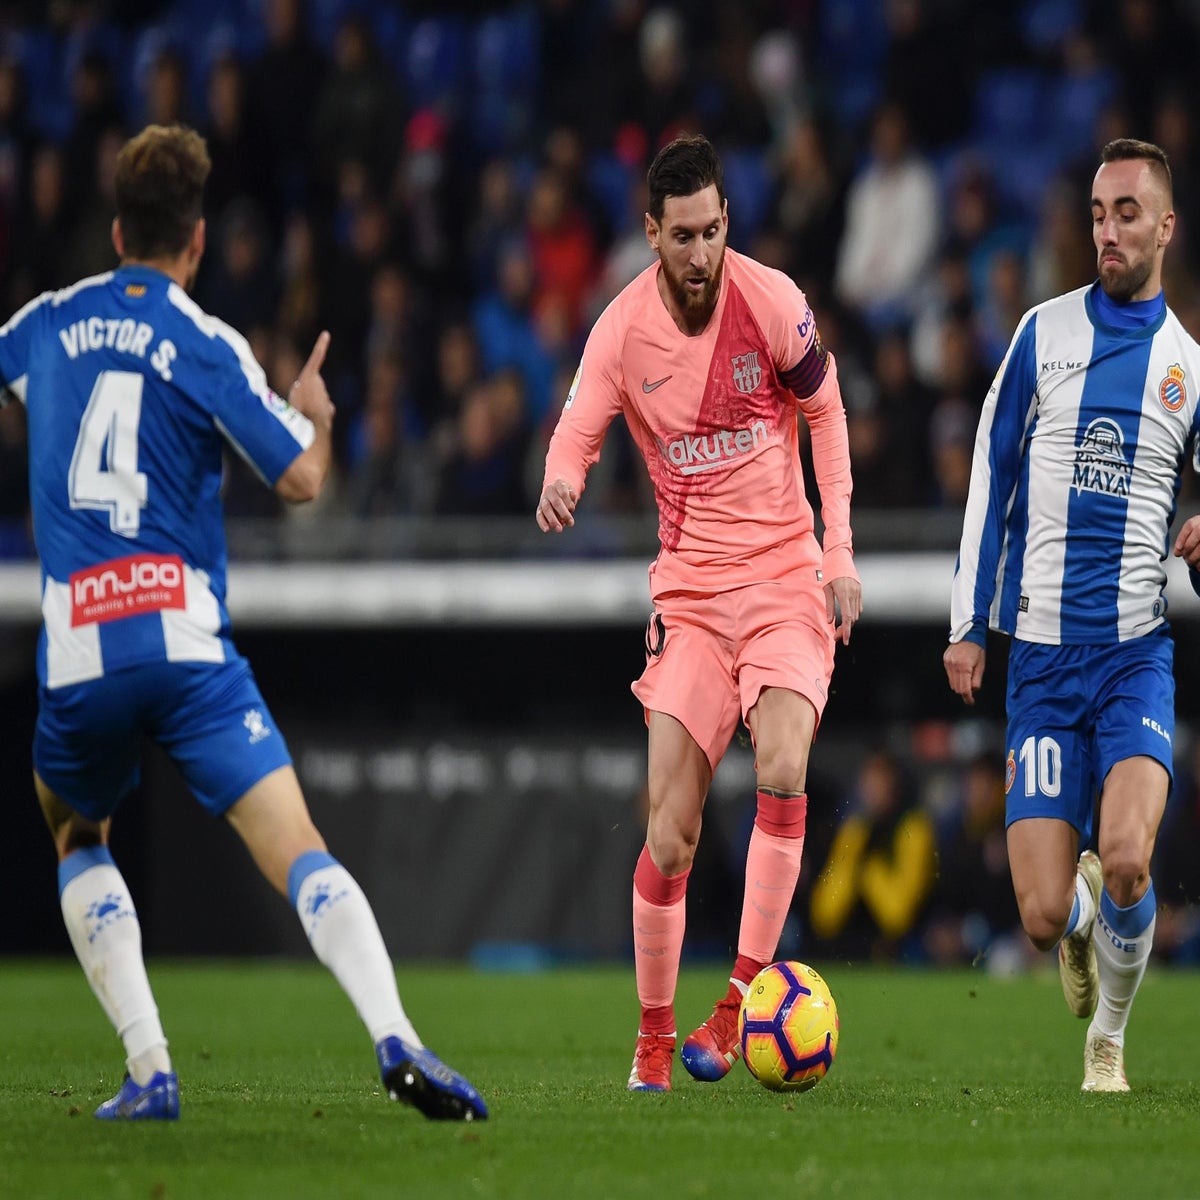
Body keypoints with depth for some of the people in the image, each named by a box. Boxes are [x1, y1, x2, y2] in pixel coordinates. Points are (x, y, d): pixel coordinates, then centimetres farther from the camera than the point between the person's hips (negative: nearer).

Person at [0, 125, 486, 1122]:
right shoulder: (207, 346, 0)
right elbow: (302, 479, -3)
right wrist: (314, 412, 18)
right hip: (186, 639, -3)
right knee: (297, 850, -7)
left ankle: (150, 1072, 9)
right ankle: (396, 1040, -27)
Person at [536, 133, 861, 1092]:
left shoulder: (773, 301, -5)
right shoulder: (623, 329, -5)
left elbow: (825, 411, 7)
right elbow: (578, 430, -6)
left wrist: (839, 553, 2)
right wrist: (561, 485, -31)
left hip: (786, 575, 0)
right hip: (690, 588, 1)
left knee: (783, 771, -25)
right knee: (668, 833, -6)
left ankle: (740, 1000, -18)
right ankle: (654, 1035, 9)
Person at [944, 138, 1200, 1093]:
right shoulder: (1044, 333, 5)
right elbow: (990, 480, 7)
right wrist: (968, 626, 3)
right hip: (1042, 653, 0)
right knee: (1043, 914, -8)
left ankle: (1111, 1038, 4)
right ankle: (1082, 919, 31)